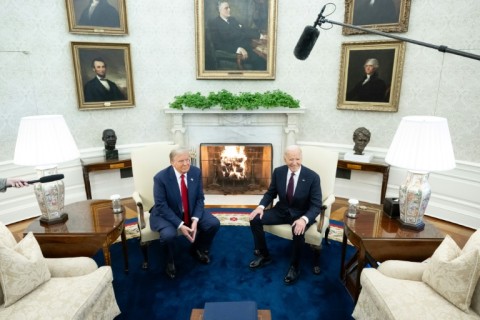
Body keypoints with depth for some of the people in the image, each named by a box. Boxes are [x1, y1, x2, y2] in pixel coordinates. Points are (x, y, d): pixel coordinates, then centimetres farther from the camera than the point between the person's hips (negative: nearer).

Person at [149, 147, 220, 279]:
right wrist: (179, 225, -27)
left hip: (191, 212, 4)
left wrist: (195, 219, -19)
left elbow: (200, 198, -4)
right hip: (167, 214, -4)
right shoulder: (161, 177, -22)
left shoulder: (196, 172, -9)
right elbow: (161, 206, -20)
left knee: (214, 223, -12)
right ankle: (169, 261, 3)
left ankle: (197, 249, 18)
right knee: (168, 235, -33)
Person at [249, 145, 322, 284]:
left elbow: (316, 205, -17)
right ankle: (264, 256, 7)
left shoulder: (312, 177, -18)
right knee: (255, 219, -12)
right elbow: (270, 193, 5)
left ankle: (294, 267, -7)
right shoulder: (278, 172, -7)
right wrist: (261, 206, -15)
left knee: (298, 232, -35)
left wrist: (304, 219, -37)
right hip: (281, 210, 4)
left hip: (301, 214, -4)